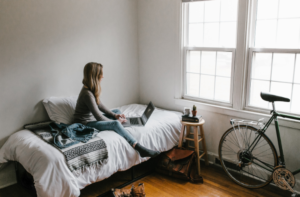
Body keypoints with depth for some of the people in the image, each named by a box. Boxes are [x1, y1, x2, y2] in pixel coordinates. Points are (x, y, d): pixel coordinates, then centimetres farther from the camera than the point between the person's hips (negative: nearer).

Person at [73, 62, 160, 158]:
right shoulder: (87, 94, -27)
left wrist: (114, 115, 7)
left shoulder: (92, 89, 3)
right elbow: (99, 117, -24)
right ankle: (140, 149, -28)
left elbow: (99, 105, 15)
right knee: (115, 124, -29)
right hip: (85, 124, -11)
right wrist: (115, 121, -11)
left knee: (117, 111, 15)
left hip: (91, 118, 11)